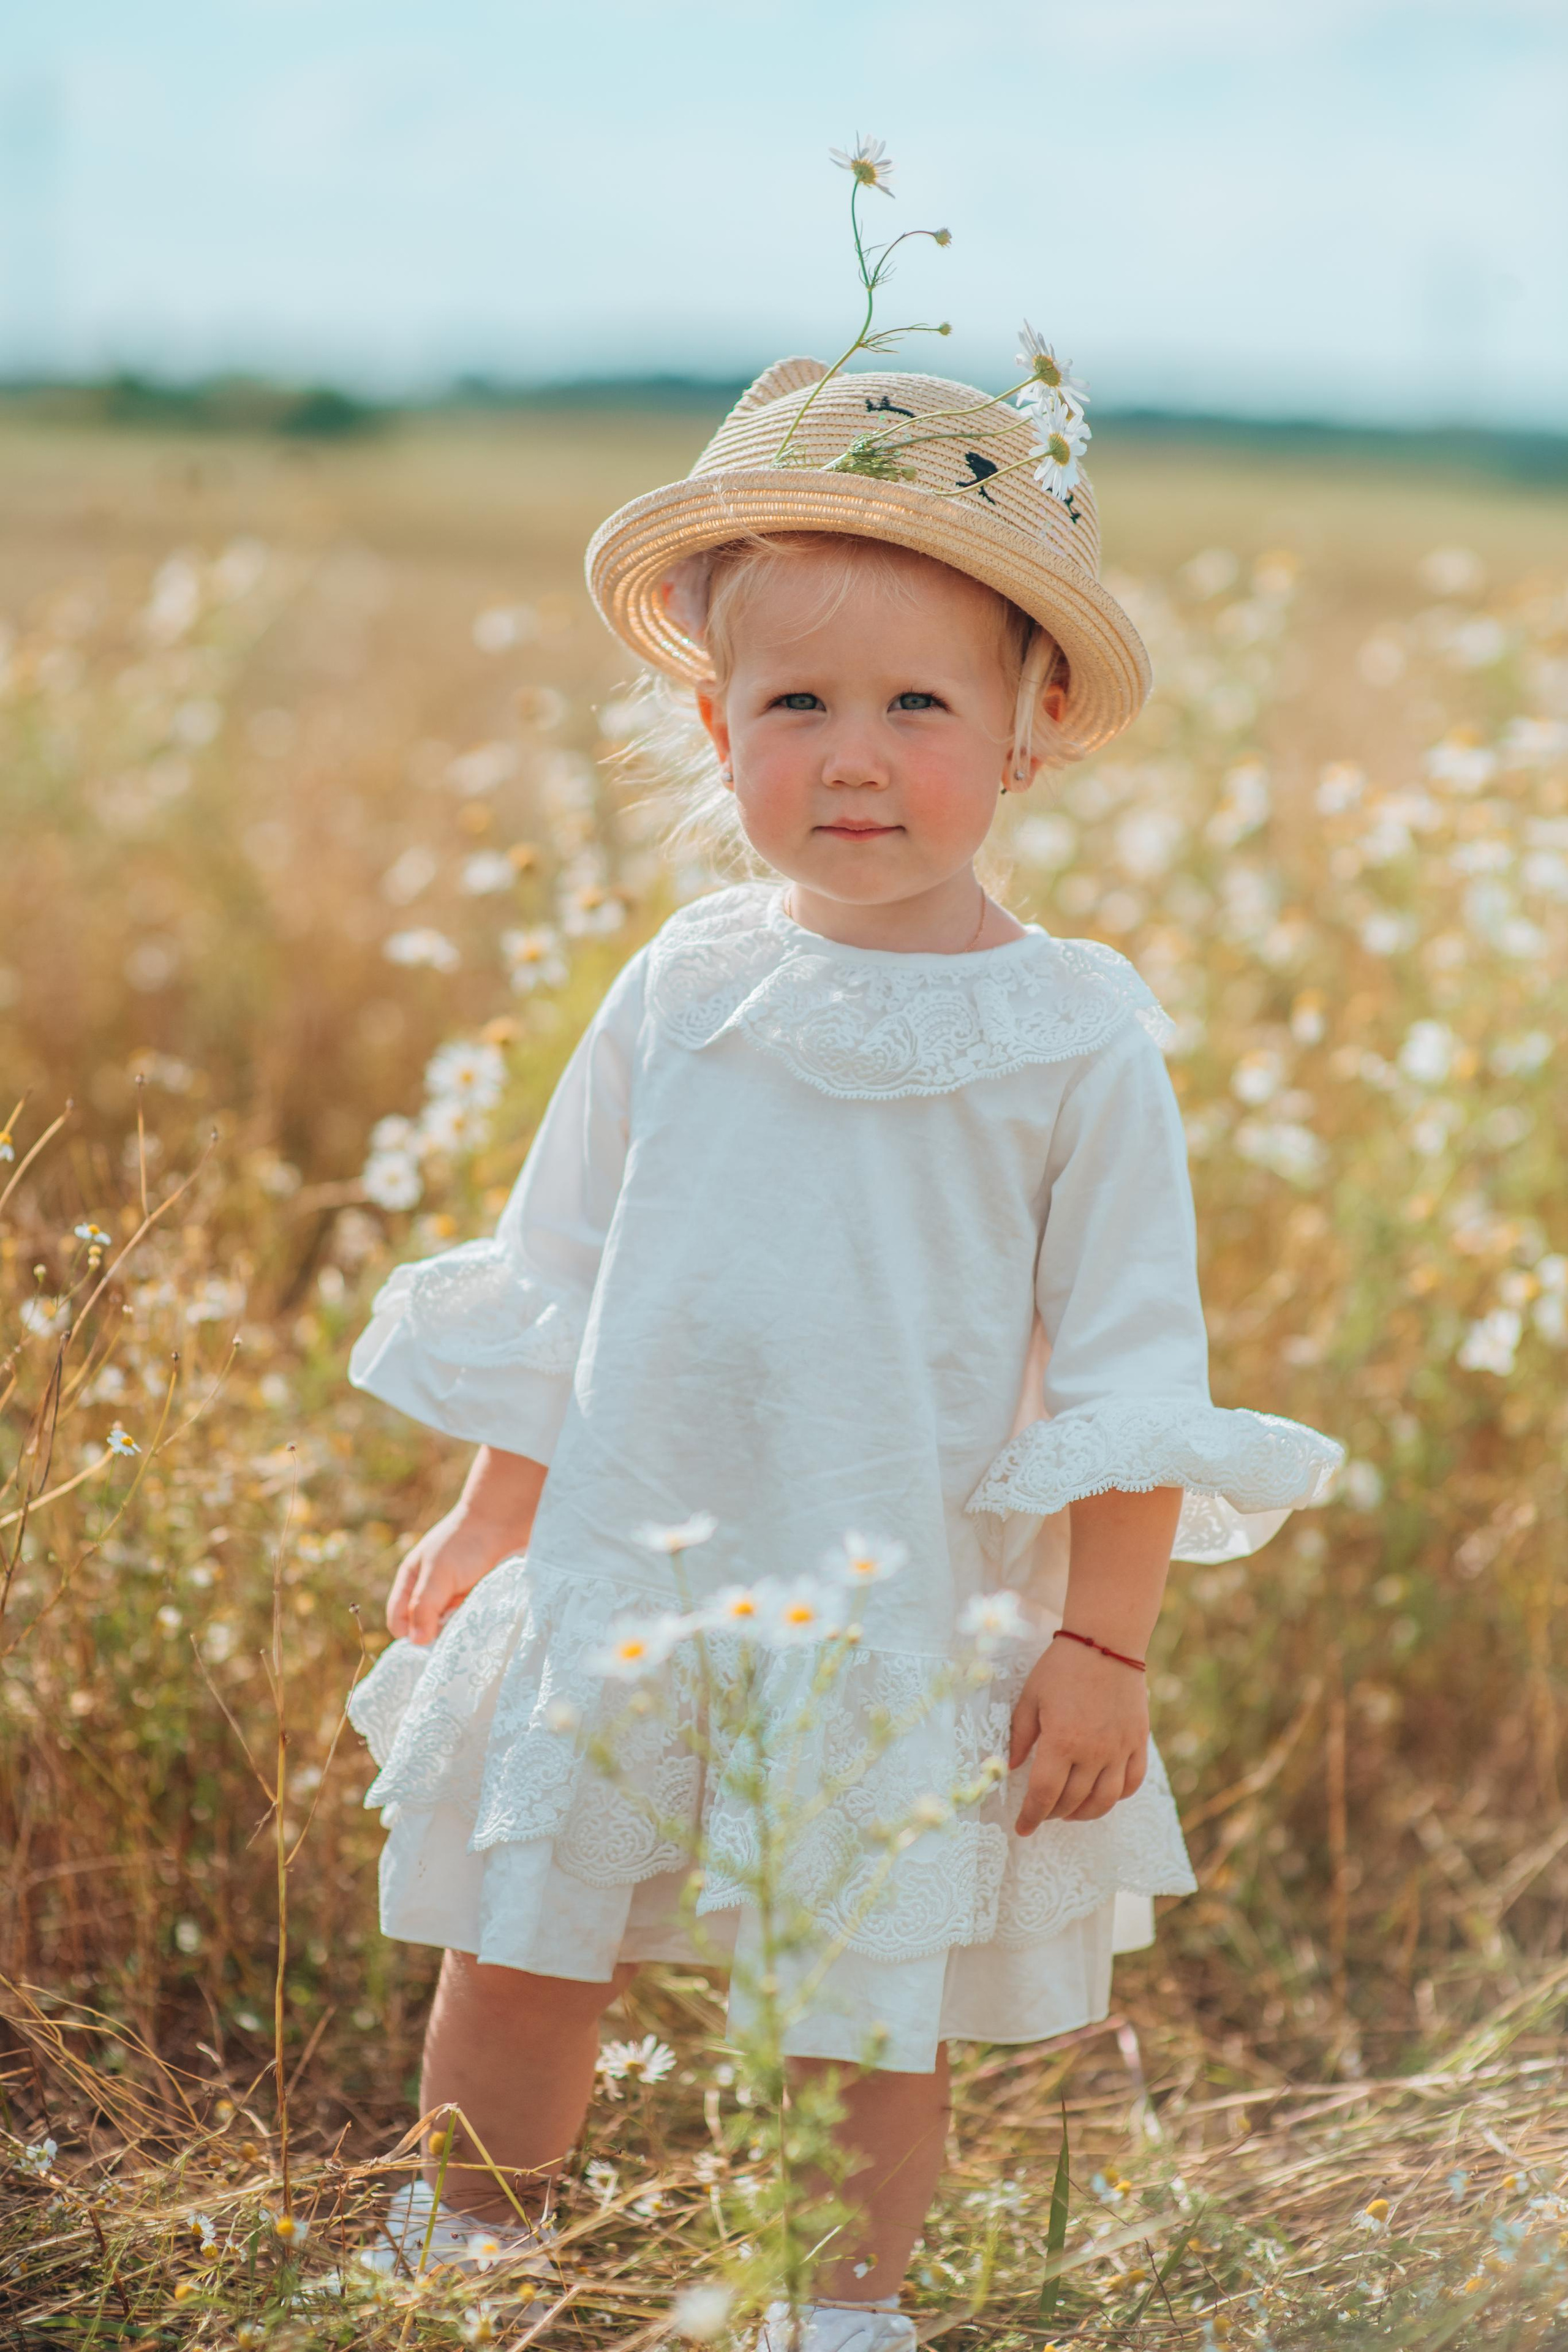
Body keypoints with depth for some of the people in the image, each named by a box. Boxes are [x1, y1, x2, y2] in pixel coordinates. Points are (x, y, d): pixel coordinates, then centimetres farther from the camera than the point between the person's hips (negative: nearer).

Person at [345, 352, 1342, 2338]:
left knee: (870, 2024, 6)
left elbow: (1130, 1368, -5)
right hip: (616, 1583, 3)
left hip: (904, 1628, -3)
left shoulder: (1075, 1035, -7)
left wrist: (1102, 1643, -7)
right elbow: (552, 1275, 12)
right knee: (511, 1962, 9)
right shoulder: (685, 987, 2)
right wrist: (490, 1520, 14)